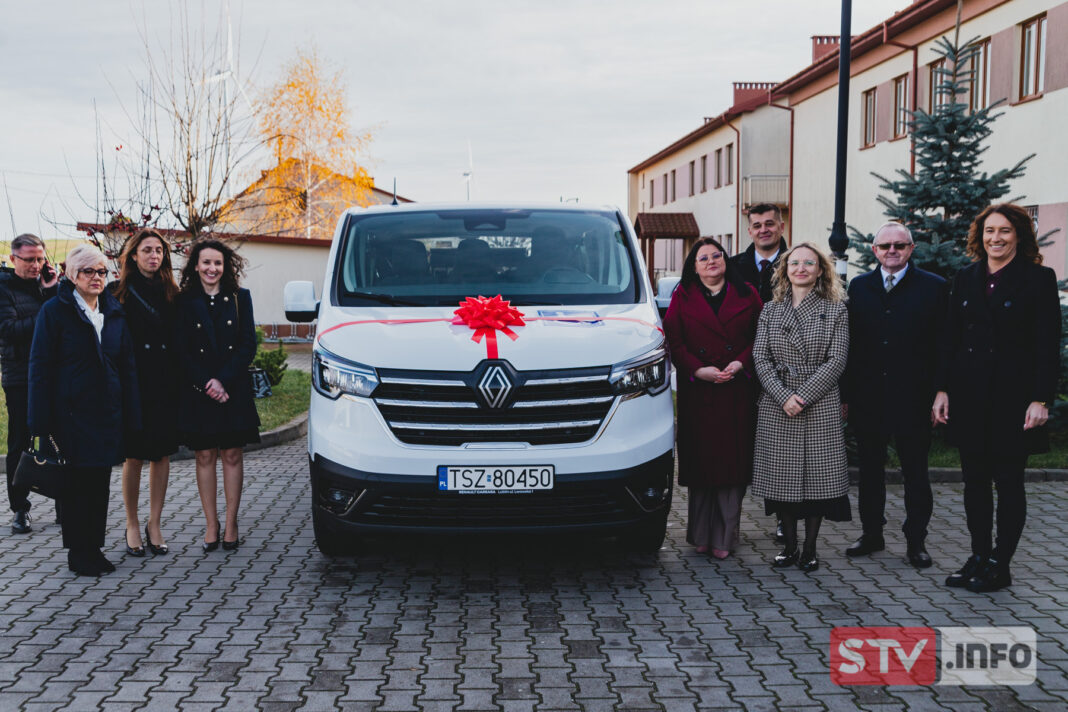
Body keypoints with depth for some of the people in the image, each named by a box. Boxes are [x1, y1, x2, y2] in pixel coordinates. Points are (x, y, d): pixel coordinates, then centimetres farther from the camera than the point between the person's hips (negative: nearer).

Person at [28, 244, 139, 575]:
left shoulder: (114, 313, 10)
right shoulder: (54, 310, -4)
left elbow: (128, 366, 11)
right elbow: (40, 368, -6)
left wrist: (131, 417, 5)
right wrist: (42, 424, -12)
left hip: (108, 412, 5)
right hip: (71, 412, -4)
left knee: (100, 482, 9)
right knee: (76, 483, 1)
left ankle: (94, 548, 19)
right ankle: (78, 553, 13)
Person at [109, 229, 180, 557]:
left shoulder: (171, 294, 9)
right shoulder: (118, 292, 0)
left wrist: (180, 381, 1)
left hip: (166, 384, 3)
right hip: (133, 384, -3)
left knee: (162, 454, 6)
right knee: (134, 456, 3)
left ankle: (154, 524, 17)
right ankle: (132, 526, 17)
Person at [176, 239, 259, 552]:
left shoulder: (240, 298, 5)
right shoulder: (184, 302, 3)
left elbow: (248, 345, 0)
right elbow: (182, 351, 0)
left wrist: (223, 381, -10)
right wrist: (207, 383, -12)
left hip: (234, 390, 0)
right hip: (198, 391, 0)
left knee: (232, 456, 3)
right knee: (205, 457, 4)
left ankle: (231, 524, 11)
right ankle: (211, 525, 12)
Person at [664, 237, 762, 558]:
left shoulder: (747, 296, 11)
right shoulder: (682, 297, 8)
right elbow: (673, 341, 1)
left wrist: (741, 363, -10)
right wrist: (698, 369, -11)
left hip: (738, 392, 1)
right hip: (697, 391, 0)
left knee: (733, 460, -1)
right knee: (700, 460, 1)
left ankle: (724, 536, 7)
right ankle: (700, 533, 14)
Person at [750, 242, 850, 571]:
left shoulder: (835, 310, 3)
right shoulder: (770, 310, 9)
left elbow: (836, 361, -4)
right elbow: (760, 357, 2)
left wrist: (802, 396, -13)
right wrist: (783, 396, -12)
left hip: (820, 406, -2)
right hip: (776, 407, 2)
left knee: (818, 475, -1)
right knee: (781, 476, 5)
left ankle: (809, 548, 12)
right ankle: (789, 545, 18)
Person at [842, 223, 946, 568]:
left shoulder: (934, 287, -1)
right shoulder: (859, 286, 8)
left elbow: (943, 345, -3)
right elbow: (849, 343, 6)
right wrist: (845, 394, 3)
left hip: (912, 400, -3)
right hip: (867, 399, 3)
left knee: (915, 472, 7)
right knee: (870, 471, 12)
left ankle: (916, 540, 18)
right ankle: (872, 534, 24)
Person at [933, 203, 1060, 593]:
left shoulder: (1038, 279, -3)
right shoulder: (965, 279, 10)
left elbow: (1048, 345, -7)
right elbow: (950, 338, 9)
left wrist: (1041, 399, -13)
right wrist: (942, 389, 2)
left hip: (1013, 396, -4)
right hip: (969, 396, 4)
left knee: (1008, 482, 4)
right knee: (974, 480, 10)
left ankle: (1000, 565, 12)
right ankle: (979, 556, 20)